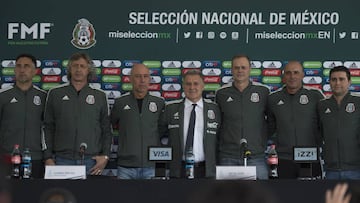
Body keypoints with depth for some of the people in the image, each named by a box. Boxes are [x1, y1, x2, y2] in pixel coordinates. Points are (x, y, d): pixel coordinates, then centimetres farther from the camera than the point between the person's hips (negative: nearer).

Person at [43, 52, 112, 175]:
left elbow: (106, 130, 11)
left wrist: (105, 156, 0)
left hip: (91, 161, 1)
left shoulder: (100, 96, 11)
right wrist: (48, 158, 1)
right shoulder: (55, 94, 10)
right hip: (63, 160, 0)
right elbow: (48, 128, 8)